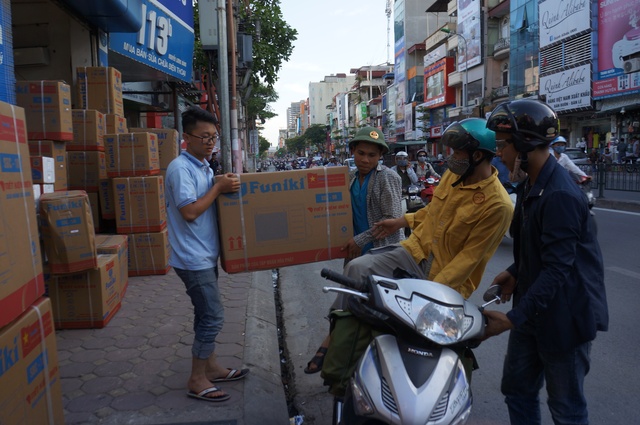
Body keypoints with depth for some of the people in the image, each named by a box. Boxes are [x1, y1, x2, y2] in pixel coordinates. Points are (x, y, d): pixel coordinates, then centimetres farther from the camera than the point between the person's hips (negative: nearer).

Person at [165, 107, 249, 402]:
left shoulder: (204, 167, 13)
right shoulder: (180, 168, -17)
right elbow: (189, 211, -23)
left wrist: (225, 187, 5)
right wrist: (219, 188, -17)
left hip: (206, 255, 10)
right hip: (193, 258, -10)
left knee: (207, 316, 17)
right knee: (213, 317, -5)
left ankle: (210, 367, 31)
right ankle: (197, 381, 9)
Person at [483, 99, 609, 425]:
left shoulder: (560, 195, -25)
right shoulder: (530, 186, 7)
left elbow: (557, 269, -28)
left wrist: (515, 318, -30)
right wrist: (516, 272, 6)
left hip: (563, 316, -9)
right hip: (532, 308, 9)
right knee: (517, 391, 19)